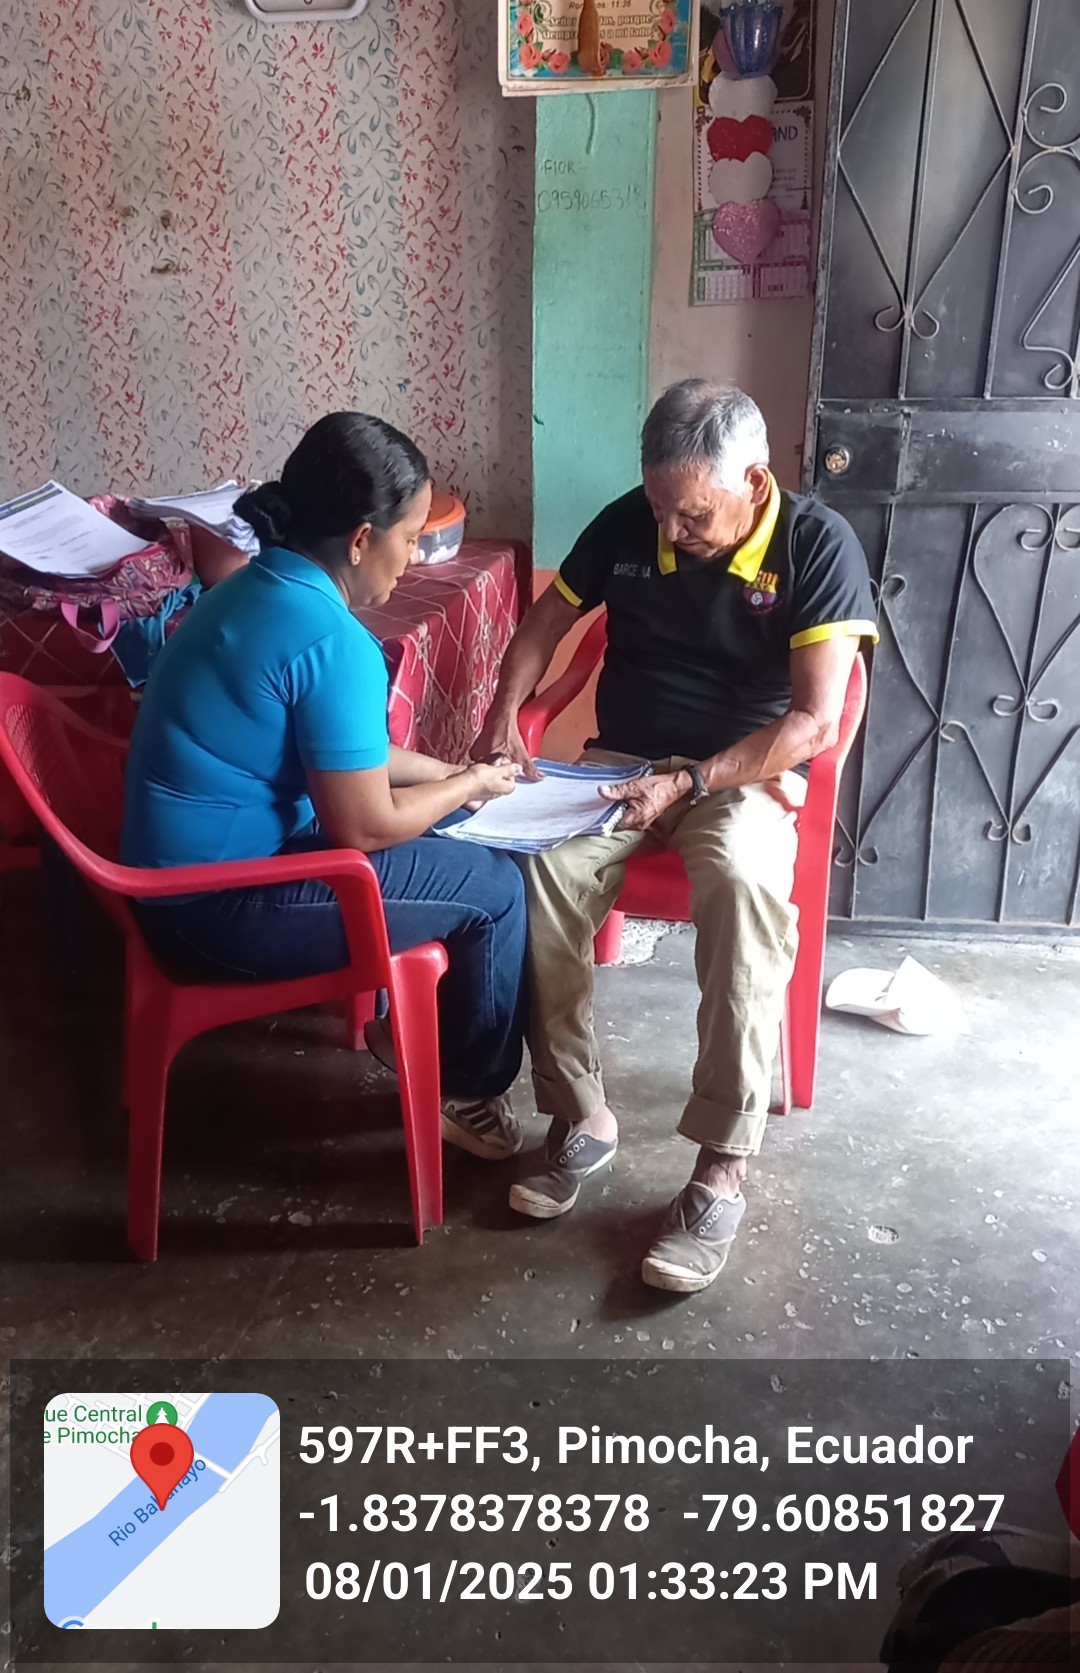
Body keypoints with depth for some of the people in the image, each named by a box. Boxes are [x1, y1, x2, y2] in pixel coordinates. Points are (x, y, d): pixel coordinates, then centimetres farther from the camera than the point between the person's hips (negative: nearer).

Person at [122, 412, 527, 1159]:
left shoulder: (258, 590, 6)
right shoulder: (331, 640, -24)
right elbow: (363, 827, -20)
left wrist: (451, 771, 12)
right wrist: (470, 786, -4)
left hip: (186, 873, 10)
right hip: (226, 906, -10)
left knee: (438, 837, 22)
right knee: (495, 887, 0)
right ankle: (469, 1093, 20)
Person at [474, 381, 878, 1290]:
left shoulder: (819, 545, -11)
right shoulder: (628, 522, 1)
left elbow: (815, 722, -17)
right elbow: (548, 618, 14)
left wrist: (689, 781, -24)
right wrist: (505, 715, -4)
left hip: (745, 774, -3)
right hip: (622, 767, 4)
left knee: (743, 879, -38)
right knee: (533, 866, -27)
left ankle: (722, 1168, -27)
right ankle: (581, 1118, -11)